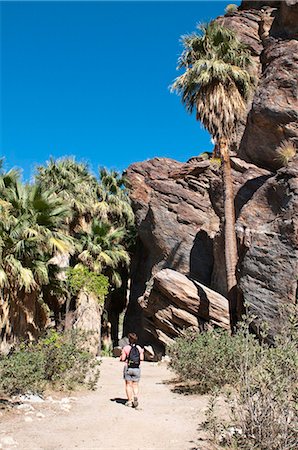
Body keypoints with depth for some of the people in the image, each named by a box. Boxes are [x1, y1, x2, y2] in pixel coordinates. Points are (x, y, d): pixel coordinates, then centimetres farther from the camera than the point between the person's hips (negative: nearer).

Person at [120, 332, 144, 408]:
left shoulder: (126, 348, -8)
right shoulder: (139, 348, 0)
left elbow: (123, 359, -8)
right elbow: (141, 359, 1)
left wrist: (121, 356, 14)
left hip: (128, 368, -2)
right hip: (137, 368, 2)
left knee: (128, 385, 8)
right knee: (135, 385, 10)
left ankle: (129, 401, 10)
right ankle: (136, 397, -14)